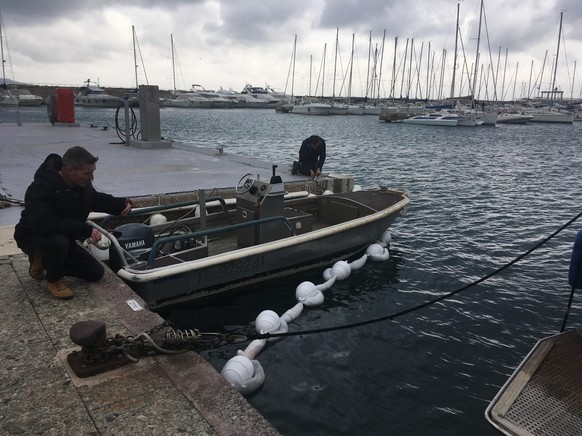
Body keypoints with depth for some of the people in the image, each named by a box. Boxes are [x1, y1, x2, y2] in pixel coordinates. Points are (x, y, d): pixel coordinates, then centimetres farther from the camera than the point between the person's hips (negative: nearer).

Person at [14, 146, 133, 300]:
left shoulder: (82, 182, -10)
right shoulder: (40, 188, -33)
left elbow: (95, 199, 10)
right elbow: (45, 225, -43)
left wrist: (121, 204, -8)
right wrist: (86, 229, -42)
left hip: (64, 237, 7)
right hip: (33, 236, -7)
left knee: (96, 273, 3)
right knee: (59, 241, -42)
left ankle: (44, 261, 18)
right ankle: (54, 280, -10)